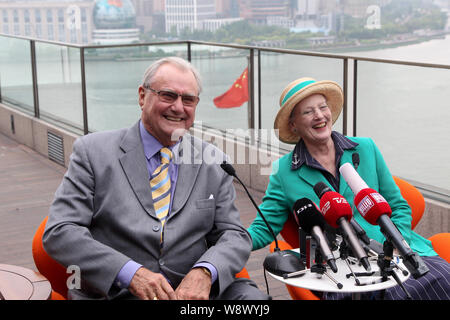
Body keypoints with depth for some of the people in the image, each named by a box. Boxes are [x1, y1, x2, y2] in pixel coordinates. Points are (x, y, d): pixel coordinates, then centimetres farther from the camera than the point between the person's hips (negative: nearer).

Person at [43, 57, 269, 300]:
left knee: (254, 297, -23)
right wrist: (131, 273, -18)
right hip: (113, 294, -2)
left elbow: (235, 234, 8)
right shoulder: (93, 152, 1)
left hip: (193, 291, 3)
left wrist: (205, 272, -15)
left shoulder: (214, 163, 10)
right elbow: (59, 232, -5)